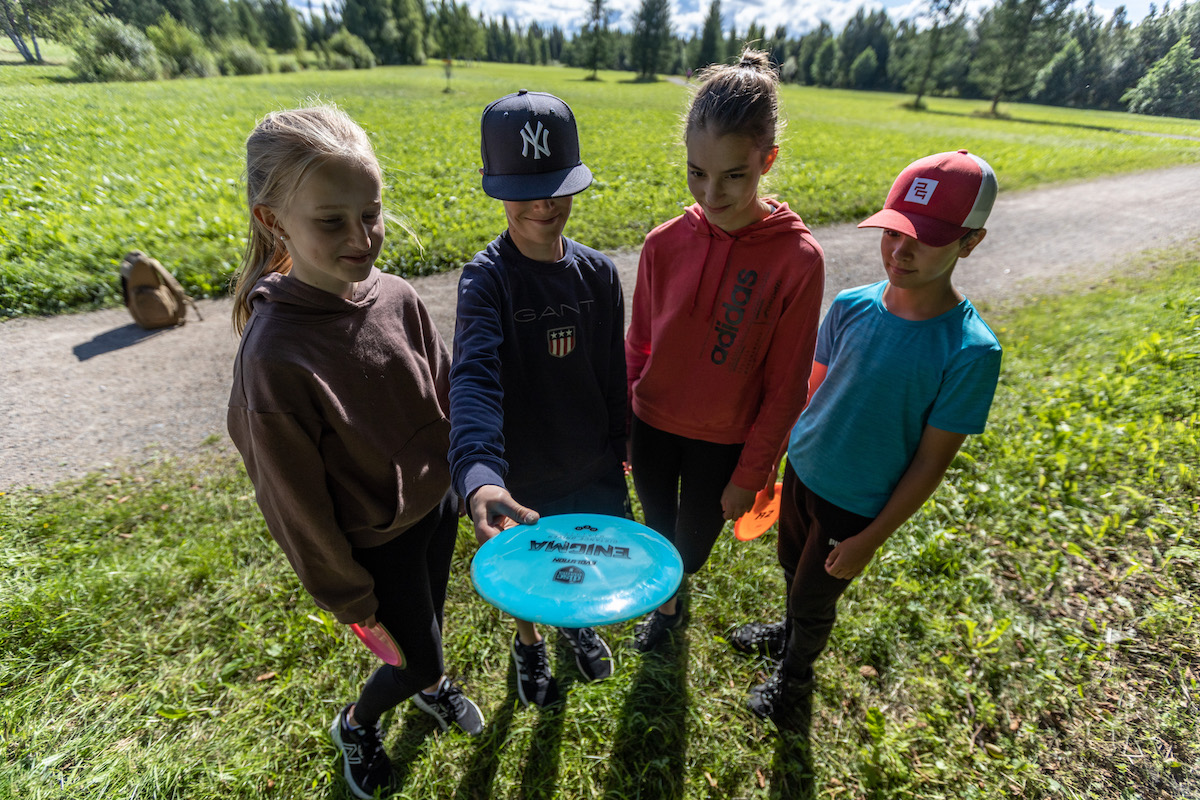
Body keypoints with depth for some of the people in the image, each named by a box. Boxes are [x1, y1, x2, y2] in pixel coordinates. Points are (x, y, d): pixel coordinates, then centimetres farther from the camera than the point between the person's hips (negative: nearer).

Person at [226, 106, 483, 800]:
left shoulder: (397, 298, -14)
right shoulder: (274, 355, -29)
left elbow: (449, 395, 0)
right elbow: (296, 501, -19)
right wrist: (346, 595, -8)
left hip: (437, 504, 5)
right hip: (376, 541, -4)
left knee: (429, 617, 28)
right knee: (416, 654, 15)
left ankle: (430, 684, 62)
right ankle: (356, 725, 50)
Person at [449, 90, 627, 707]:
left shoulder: (598, 272, -7)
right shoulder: (487, 278, -20)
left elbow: (611, 369, 2)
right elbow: (474, 378, -37)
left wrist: (618, 441, 10)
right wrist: (479, 478, -52)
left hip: (592, 461, 3)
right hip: (520, 472, -3)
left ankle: (576, 619, 58)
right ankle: (529, 643, 54)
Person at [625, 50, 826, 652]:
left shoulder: (798, 258, -18)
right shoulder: (666, 243, -10)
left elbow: (785, 386, -11)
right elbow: (637, 347, 0)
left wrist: (750, 475, -7)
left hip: (723, 442, -2)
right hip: (652, 425, 2)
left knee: (692, 544, 21)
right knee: (658, 529, 24)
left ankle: (667, 595, 58)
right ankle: (667, 600, 59)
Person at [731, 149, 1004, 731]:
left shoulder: (970, 351, -23)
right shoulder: (851, 306, -12)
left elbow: (932, 460, -16)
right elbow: (816, 389, 1)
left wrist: (872, 539, -12)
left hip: (859, 505, -4)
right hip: (801, 471, 4)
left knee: (815, 597, 17)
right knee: (792, 569, 26)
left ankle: (796, 672, 49)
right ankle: (789, 633, 59)